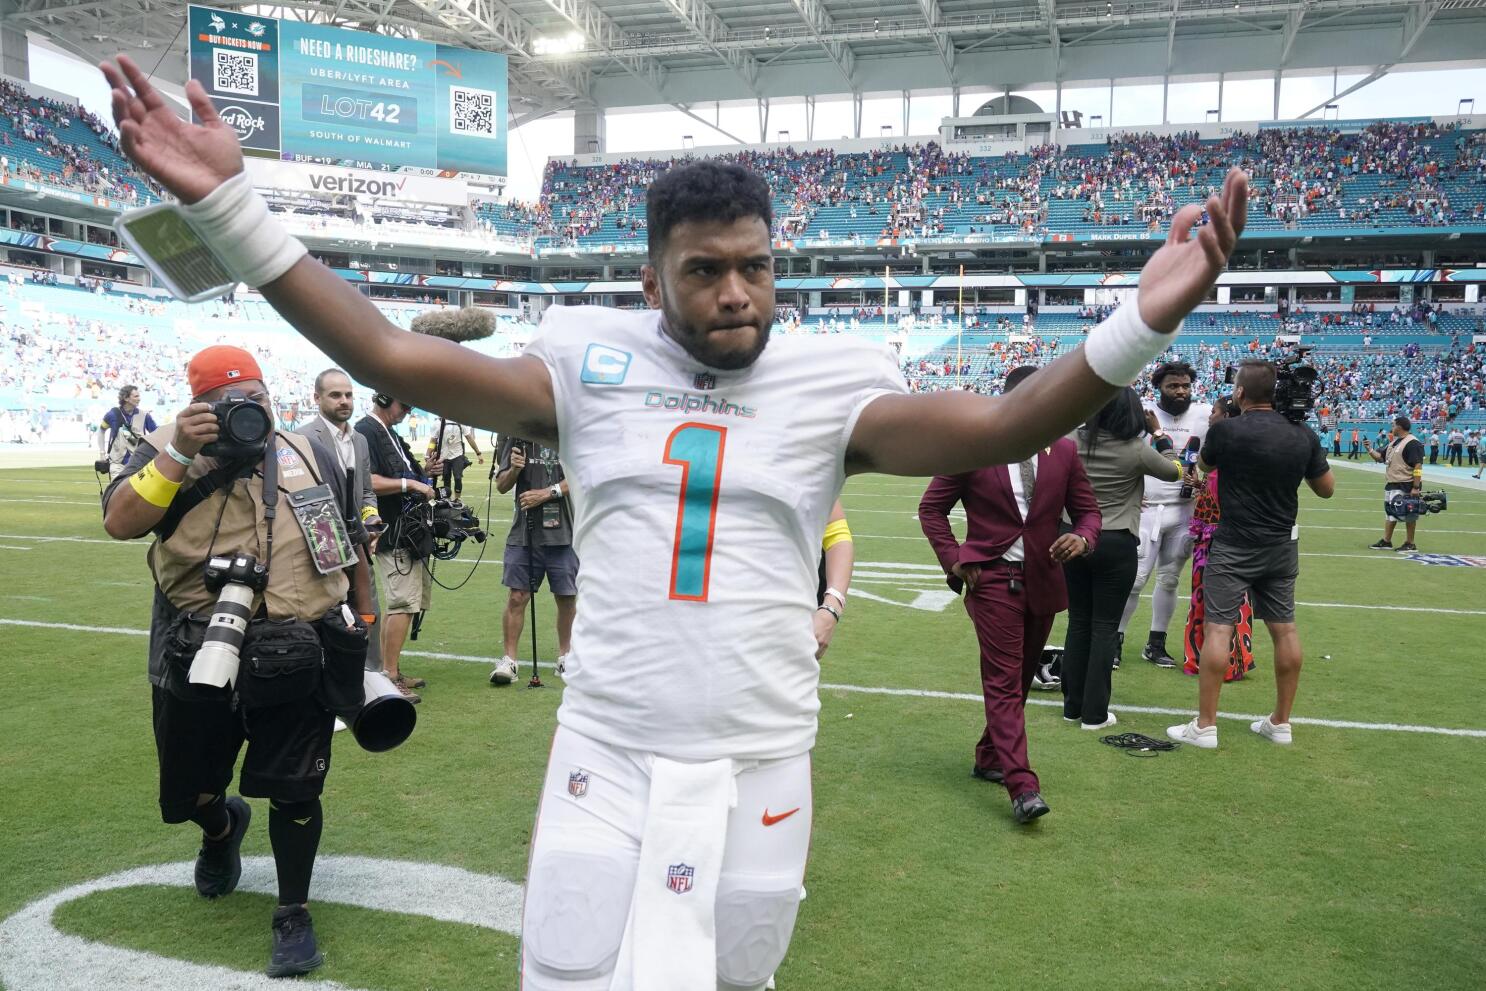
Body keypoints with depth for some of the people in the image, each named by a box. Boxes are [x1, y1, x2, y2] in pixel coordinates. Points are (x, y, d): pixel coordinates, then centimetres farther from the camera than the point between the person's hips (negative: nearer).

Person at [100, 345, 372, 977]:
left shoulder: (310, 455, 7)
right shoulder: (168, 453, 1)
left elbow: (351, 542, 15)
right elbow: (119, 522, -17)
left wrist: (364, 623, 16)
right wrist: (180, 453, -24)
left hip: (295, 660, 0)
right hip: (197, 661, 0)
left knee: (294, 793, 3)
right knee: (191, 789, 19)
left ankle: (293, 915, 22)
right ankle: (222, 829, 54)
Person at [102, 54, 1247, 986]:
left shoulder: (832, 381, -2)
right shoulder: (592, 362, -2)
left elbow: (994, 429, -13)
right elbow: (392, 357, -6)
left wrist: (1139, 323, -28)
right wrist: (228, 204, -13)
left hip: (760, 771, 1)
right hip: (604, 762, 0)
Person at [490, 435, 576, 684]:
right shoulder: (517, 438, 5)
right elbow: (501, 486, 9)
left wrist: (546, 493, -14)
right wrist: (514, 470, -11)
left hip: (563, 533, -1)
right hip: (523, 533, 2)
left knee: (566, 598, 8)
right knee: (516, 597, -1)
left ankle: (565, 656, 25)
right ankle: (509, 660, 7)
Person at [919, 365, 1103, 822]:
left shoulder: (1063, 451, 3)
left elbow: (1087, 509, 11)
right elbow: (931, 507, 2)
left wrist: (1083, 538, -12)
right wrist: (954, 561, -7)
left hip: (1043, 582, 5)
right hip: (993, 580, -4)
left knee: (1020, 679, 15)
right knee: (1004, 682, -8)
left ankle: (989, 758, 32)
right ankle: (1022, 787, -10)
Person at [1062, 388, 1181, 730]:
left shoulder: (1074, 442, -4)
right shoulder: (1136, 450, -11)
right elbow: (1174, 471, 7)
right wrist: (1159, 434, 15)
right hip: (1117, 544, -3)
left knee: (1078, 623, 13)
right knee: (1104, 627, 5)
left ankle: (1072, 705, 20)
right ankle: (1094, 713, 9)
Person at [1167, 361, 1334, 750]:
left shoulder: (1226, 430, -14)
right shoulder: (1303, 436, -2)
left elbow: (1203, 464, 8)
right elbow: (1326, 489, 9)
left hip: (1234, 546, -5)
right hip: (1282, 546, 5)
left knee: (1217, 628, -2)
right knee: (1284, 628, 12)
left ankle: (1205, 726, -1)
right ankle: (1280, 722, 22)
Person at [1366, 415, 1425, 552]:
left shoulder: (1412, 443, -16)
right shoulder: (1394, 442, 13)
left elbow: (1418, 466, -21)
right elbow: (1380, 457, 22)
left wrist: (1416, 487, -25)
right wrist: (1369, 449, 5)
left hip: (1406, 486, -10)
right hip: (1391, 485, 10)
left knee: (1409, 515, -1)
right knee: (1390, 513, 15)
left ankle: (1410, 544, 7)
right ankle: (1386, 542, 23)